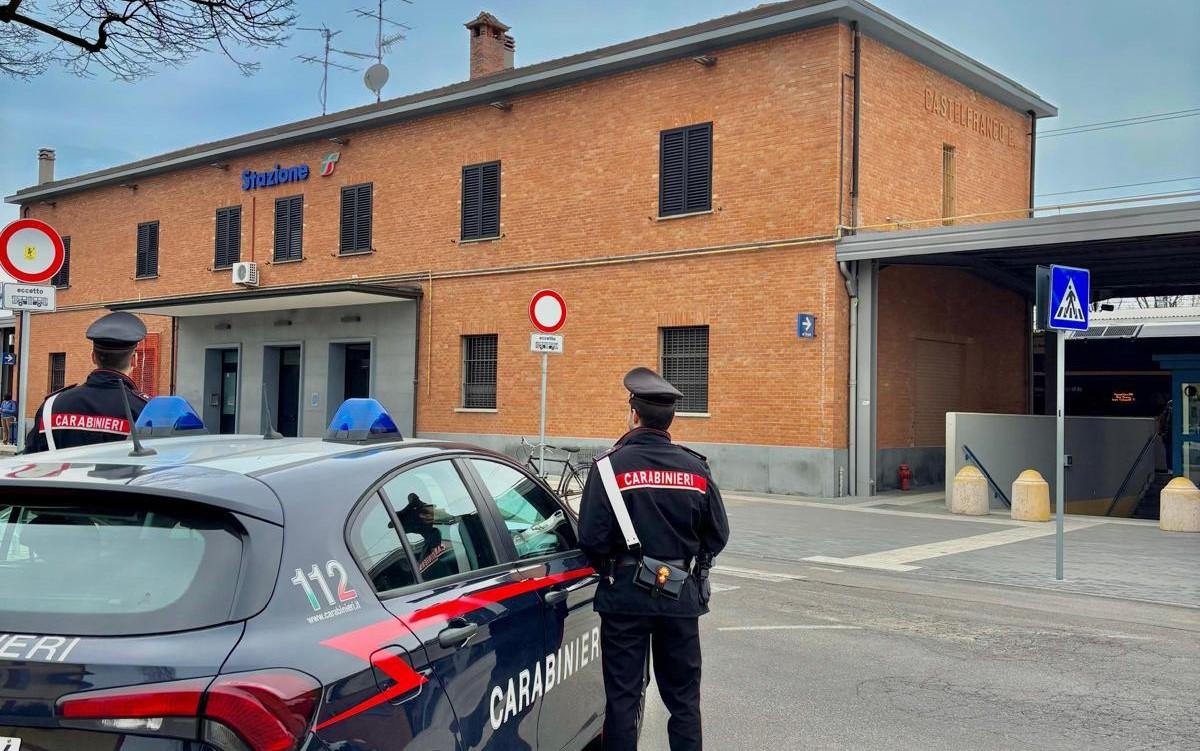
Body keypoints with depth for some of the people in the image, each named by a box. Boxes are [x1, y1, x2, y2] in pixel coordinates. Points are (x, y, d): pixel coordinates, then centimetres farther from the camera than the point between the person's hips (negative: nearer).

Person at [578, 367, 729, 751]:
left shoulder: (610, 466, -12)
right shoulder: (695, 468, -1)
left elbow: (591, 538, -16)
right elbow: (717, 535, 5)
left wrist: (608, 570, 4)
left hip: (626, 594, -3)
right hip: (681, 595, 3)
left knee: (623, 697, 8)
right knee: (684, 698, 15)